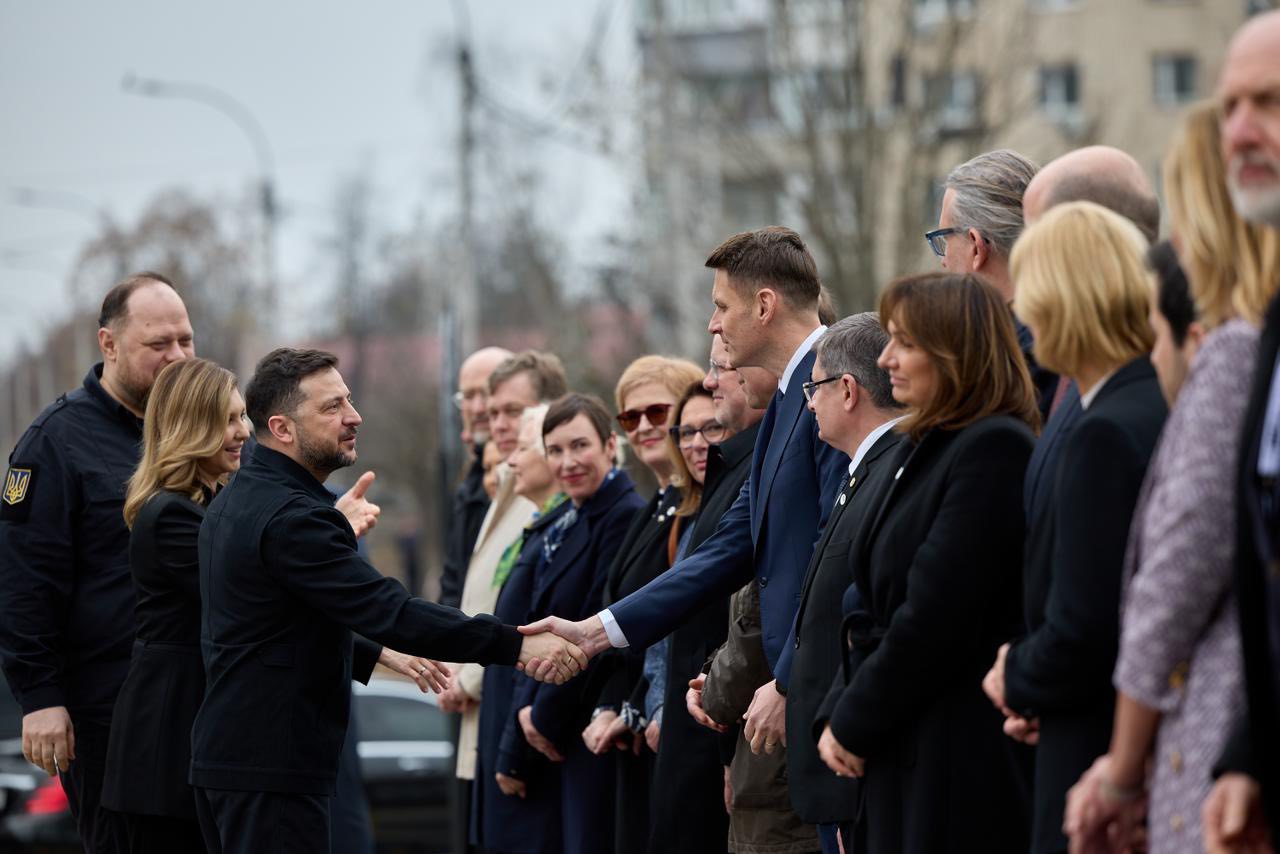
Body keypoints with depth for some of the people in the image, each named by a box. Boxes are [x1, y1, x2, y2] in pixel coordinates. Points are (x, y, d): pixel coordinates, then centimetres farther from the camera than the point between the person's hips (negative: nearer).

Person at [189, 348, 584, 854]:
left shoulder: (236, 501, 13)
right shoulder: (291, 517, -19)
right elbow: (389, 611, -26)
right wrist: (514, 646, -26)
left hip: (225, 755, 10)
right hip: (271, 772, -10)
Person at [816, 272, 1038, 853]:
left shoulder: (995, 448, -13)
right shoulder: (923, 449, 17)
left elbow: (936, 615, -18)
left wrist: (855, 723, -9)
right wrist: (842, 716, 4)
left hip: (963, 763, -9)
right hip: (904, 757, 9)